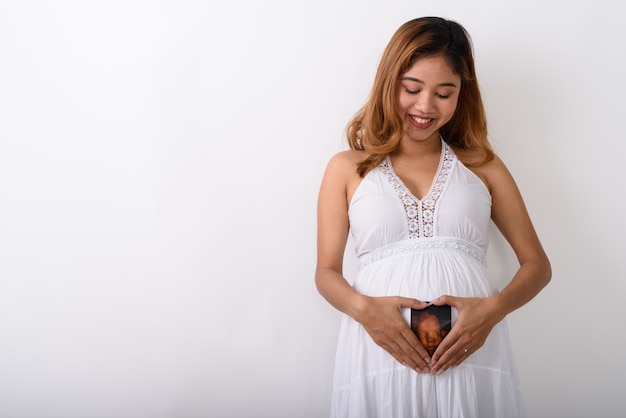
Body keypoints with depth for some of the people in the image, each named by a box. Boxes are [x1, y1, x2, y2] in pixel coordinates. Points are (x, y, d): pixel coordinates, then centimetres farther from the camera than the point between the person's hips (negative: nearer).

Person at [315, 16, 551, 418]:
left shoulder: (482, 165, 12)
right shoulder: (348, 168, 10)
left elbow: (537, 263, 10)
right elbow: (327, 271, 8)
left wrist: (494, 308, -10)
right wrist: (363, 308, -13)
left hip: (472, 353, 1)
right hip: (380, 352, -1)